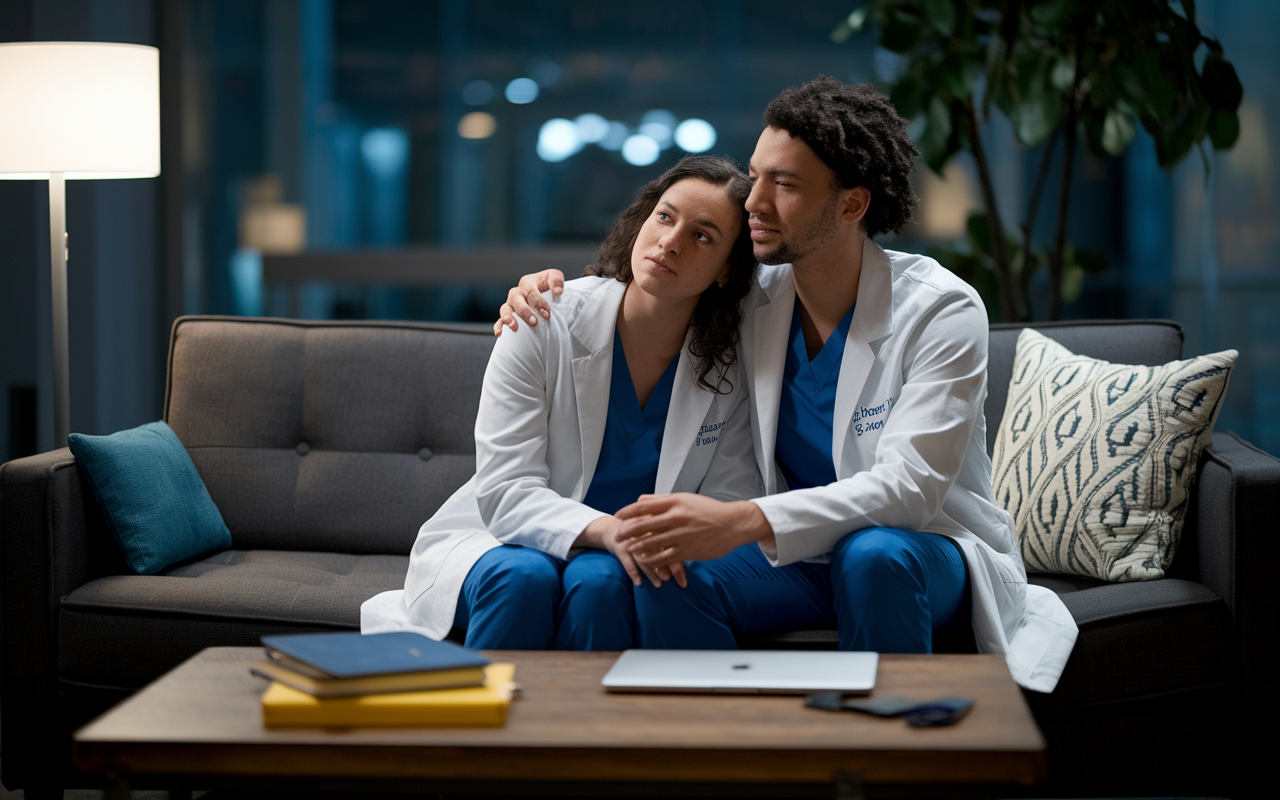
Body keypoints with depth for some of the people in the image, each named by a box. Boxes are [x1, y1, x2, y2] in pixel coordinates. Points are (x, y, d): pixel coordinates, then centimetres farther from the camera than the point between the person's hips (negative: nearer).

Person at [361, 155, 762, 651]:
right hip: (498, 539, -1)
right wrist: (605, 529, -38)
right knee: (523, 577, -35)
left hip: (617, 559, 1)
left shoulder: (729, 365, -6)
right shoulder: (546, 325, -14)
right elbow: (506, 491, -19)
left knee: (598, 581, -33)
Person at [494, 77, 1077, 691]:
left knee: (873, 554, -37)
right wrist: (551, 295, -5)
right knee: (669, 568, -24)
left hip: (929, 551, -3)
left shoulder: (941, 311, -17)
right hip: (803, 550, 4)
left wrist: (742, 522, -42)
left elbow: (909, 485, -28)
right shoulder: (753, 299, -2)